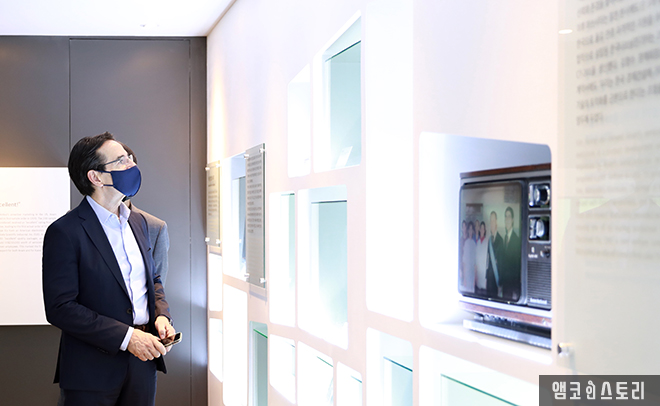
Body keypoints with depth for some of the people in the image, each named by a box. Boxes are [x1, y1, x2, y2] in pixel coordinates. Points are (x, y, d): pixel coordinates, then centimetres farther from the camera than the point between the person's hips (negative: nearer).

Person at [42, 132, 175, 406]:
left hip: (142, 360, 6)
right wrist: (126, 336, -21)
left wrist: (161, 315, 0)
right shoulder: (64, 232, -12)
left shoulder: (138, 222, 10)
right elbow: (60, 308, -17)